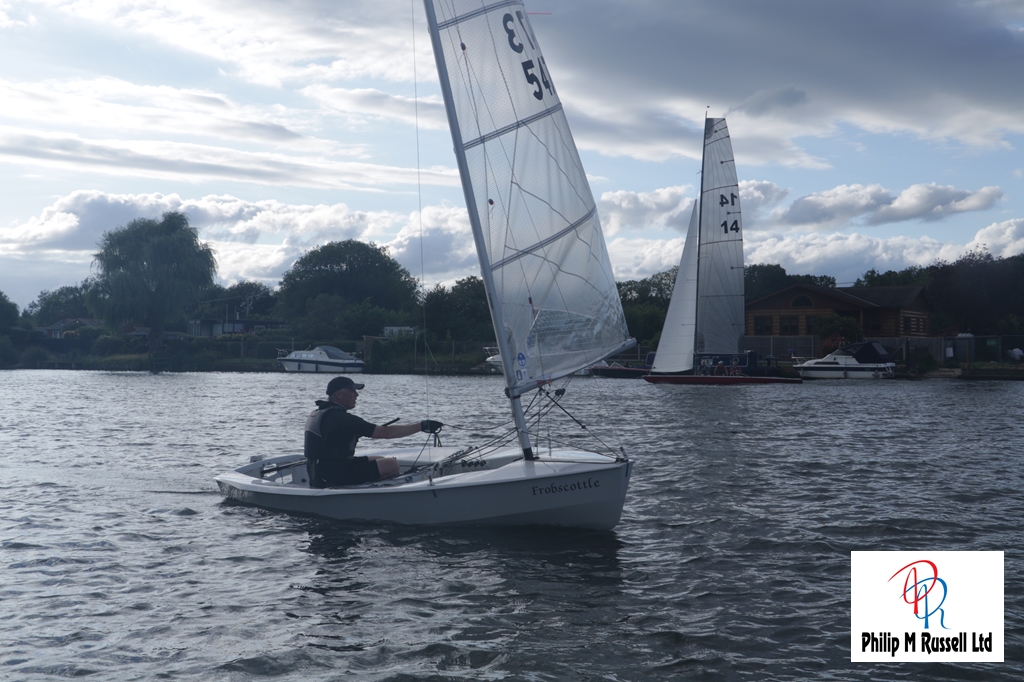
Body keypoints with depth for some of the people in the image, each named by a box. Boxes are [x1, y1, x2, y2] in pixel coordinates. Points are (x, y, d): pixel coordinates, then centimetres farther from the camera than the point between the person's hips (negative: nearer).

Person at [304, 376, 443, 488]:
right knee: (391, 465, -12)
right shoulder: (341, 418, -20)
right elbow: (386, 432, -21)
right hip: (333, 478, -10)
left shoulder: (317, 414, 10)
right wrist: (422, 426, -18)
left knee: (380, 461, 17)